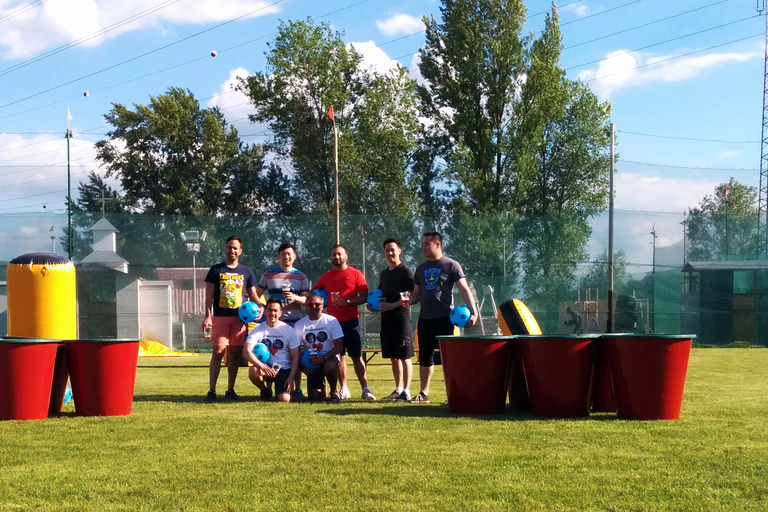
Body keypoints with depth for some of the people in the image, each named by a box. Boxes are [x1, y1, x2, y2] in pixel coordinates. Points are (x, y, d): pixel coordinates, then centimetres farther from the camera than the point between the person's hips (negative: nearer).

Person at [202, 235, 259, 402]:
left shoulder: (246, 272, 12)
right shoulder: (216, 270, 6)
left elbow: (253, 295, 15)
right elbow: (209, 295, 3)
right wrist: (208, 316, -7)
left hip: (239, 318, 2)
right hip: (220, 317, -2)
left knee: (234, 353, 4)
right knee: (218, 352, -7)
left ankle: (230, 390, 11)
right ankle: (211, 391, -4)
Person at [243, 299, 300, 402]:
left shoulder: (289, 330, -2)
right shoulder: (258, 330, -4)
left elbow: (295, 357, -1)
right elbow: (246, 352, -18)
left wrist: (291, 378, -12)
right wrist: (263, 367, -33)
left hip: (284, 369, 0)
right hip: (266, 366, 0)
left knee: (284, 399, -23)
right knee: (253, 371, -35)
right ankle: (265, 390, -1)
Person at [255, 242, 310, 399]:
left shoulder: (301, 276, 9)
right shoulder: (269, 274, 9)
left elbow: (307, 299, 2)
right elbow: (256, 295, 10)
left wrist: (294, 297, -17)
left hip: (294, 321, 0)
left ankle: (297, 389, 6)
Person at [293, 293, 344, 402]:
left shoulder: (331, 321, -6)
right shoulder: (299, 325, 0)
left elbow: (339, 346, -10)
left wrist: (324, 358, -25)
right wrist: (302, 366, -14)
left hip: (329, 358, -2)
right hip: (311, 361, 2)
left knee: (329, 366, -39)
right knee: (314, 396, -11)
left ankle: (334, 391, -6)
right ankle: (321, 385, 29)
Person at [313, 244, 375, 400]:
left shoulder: (355, 274, -1)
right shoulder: (326, 276, 12)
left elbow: (364, 297, -6)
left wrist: (347, 302, -18)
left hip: (351, 321, -4)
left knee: (357, 356, -4)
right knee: (339, 356, 5)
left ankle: (365, 389, -3)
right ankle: (344, 389, 11)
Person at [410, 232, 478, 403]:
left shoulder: (451, 265, -4)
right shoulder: (421, 268, 14)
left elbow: (464, 289, -8)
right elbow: (416, 294, 18)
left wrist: (473, 312, -18)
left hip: (444, 319, -6)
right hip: (425, 319, 6)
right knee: (425, 357, 10)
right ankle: (423, 393, 17)